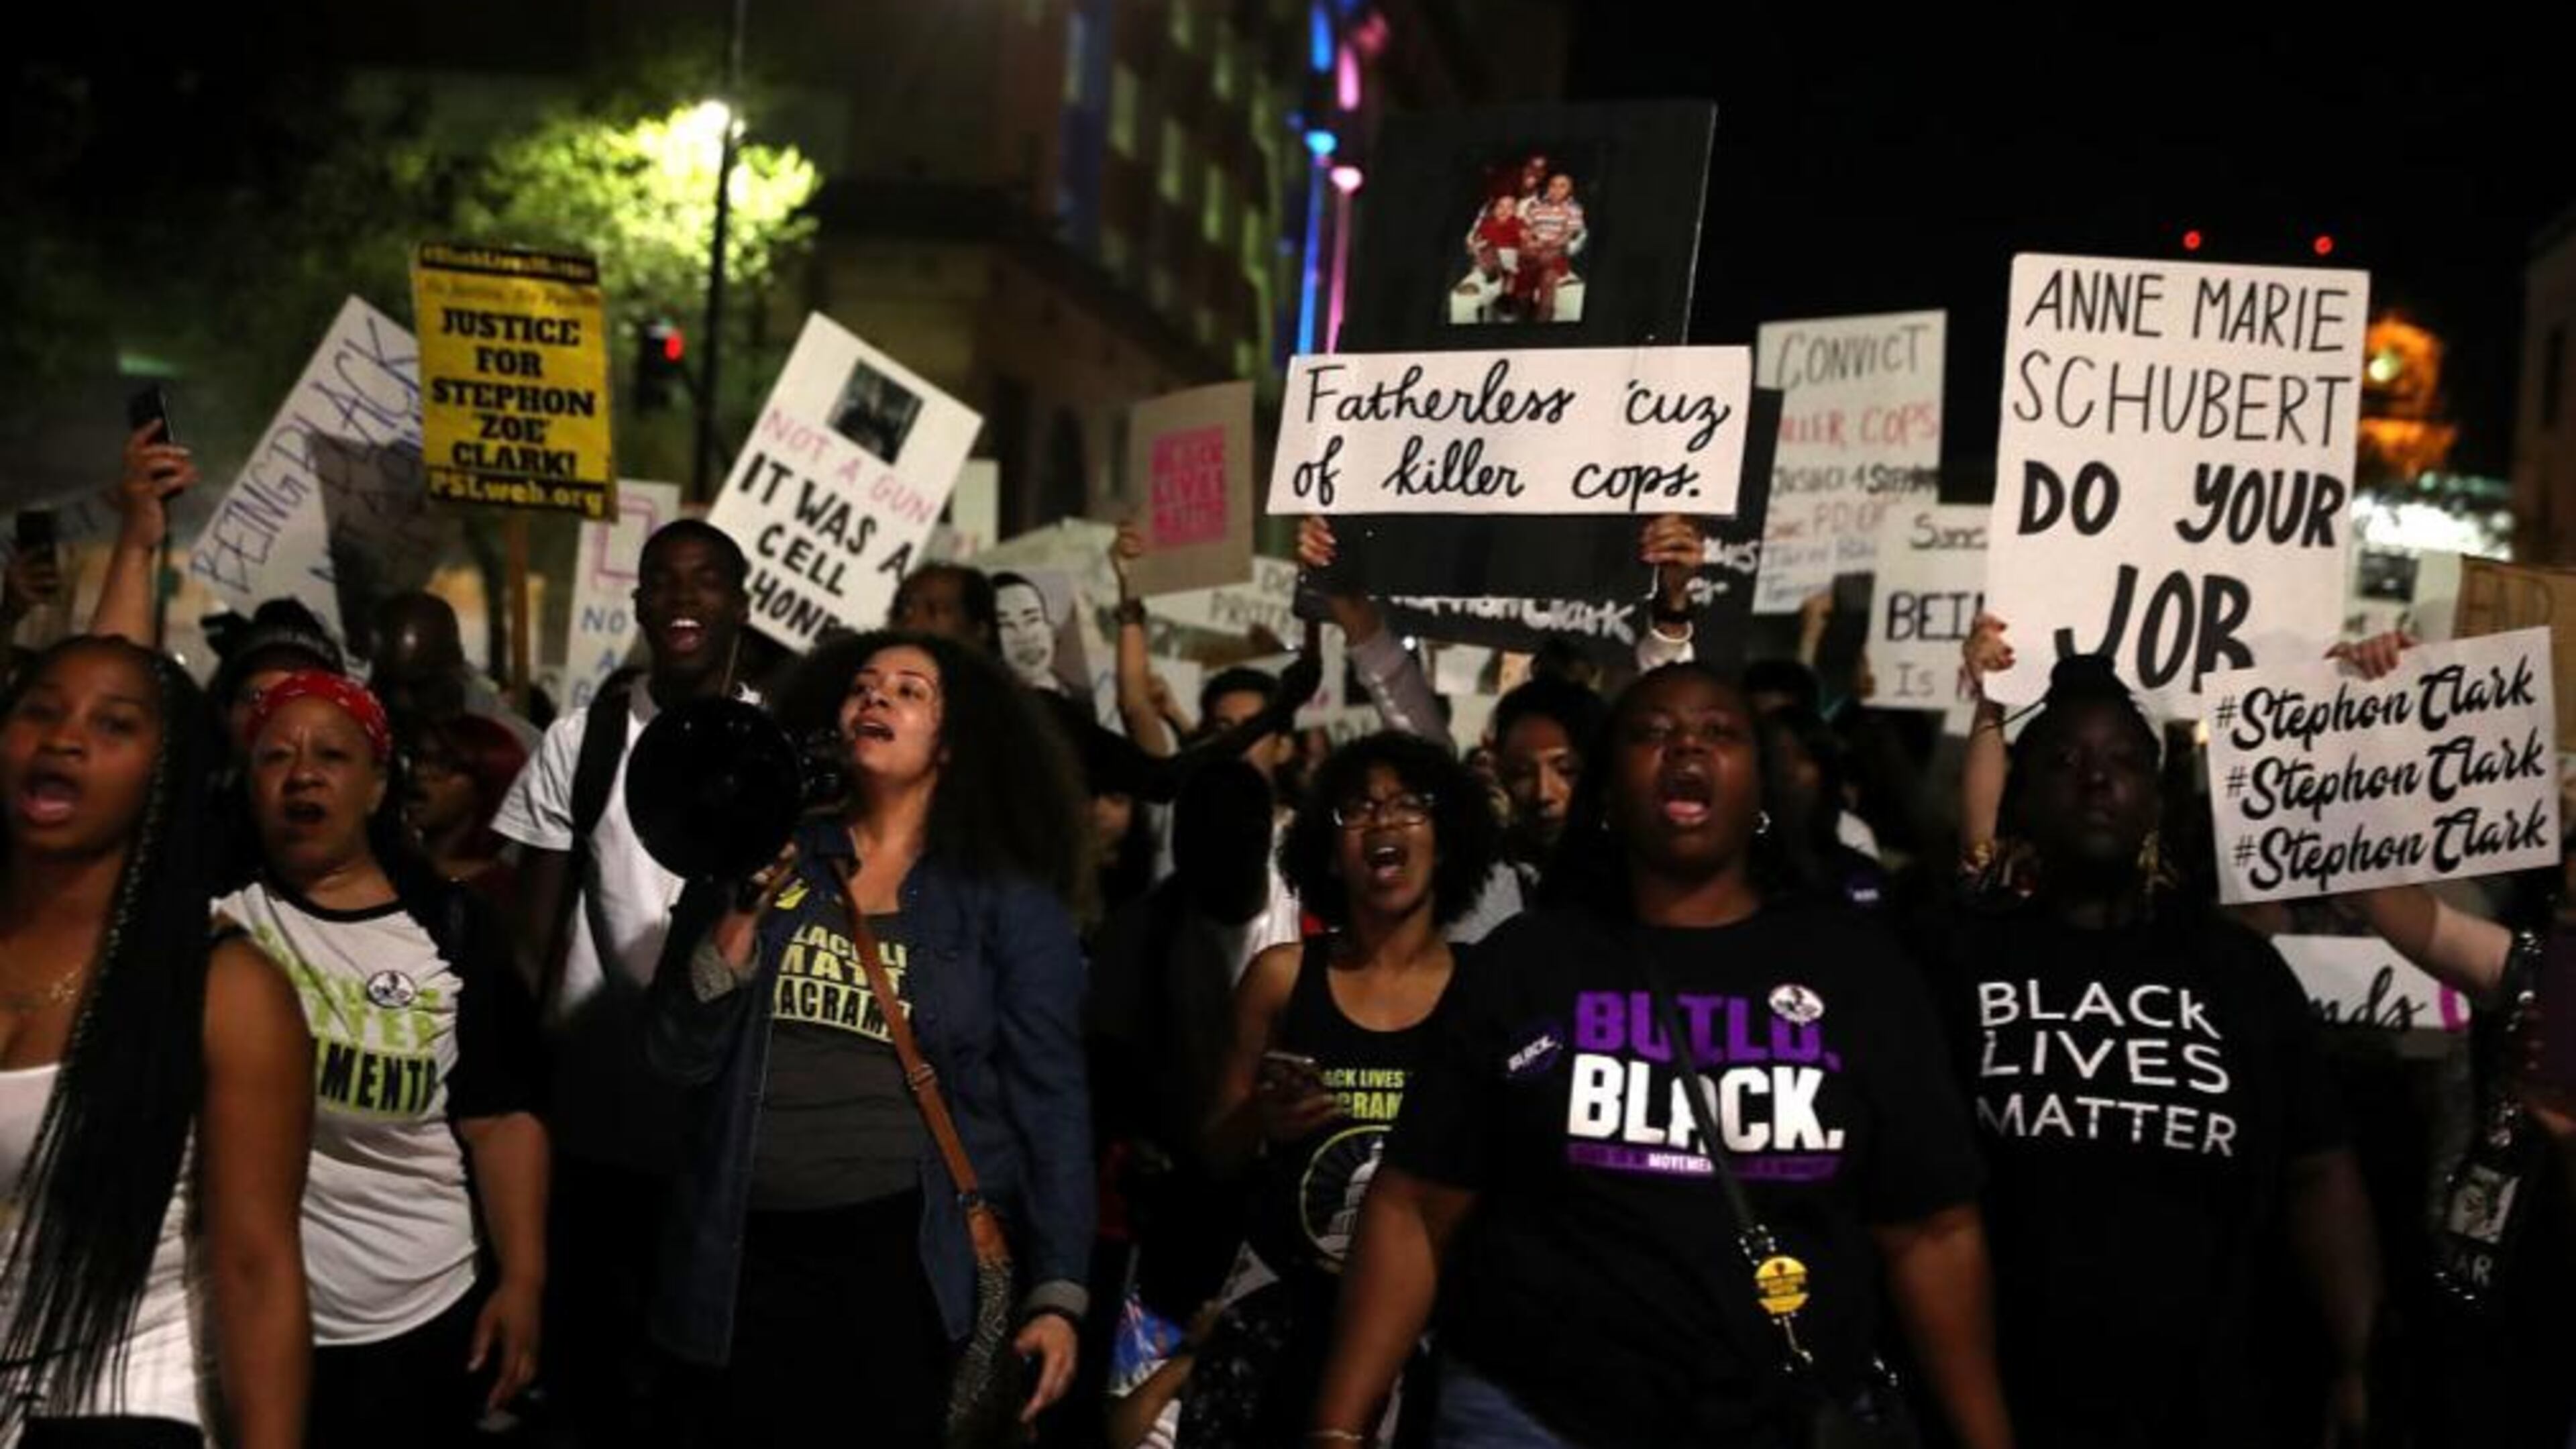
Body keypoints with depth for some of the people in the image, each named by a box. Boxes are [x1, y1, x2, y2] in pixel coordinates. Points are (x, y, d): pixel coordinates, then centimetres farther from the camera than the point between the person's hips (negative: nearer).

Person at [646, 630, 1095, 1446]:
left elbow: (1049, 1098, -3)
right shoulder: (769, 856, 6)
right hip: (755, 1255, 3)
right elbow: (677, 1057, 2)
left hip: (917, 1254, -2)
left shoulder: (1009, 897, -1)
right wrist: (743, 913, -12)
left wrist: (1058, 1290, -8)